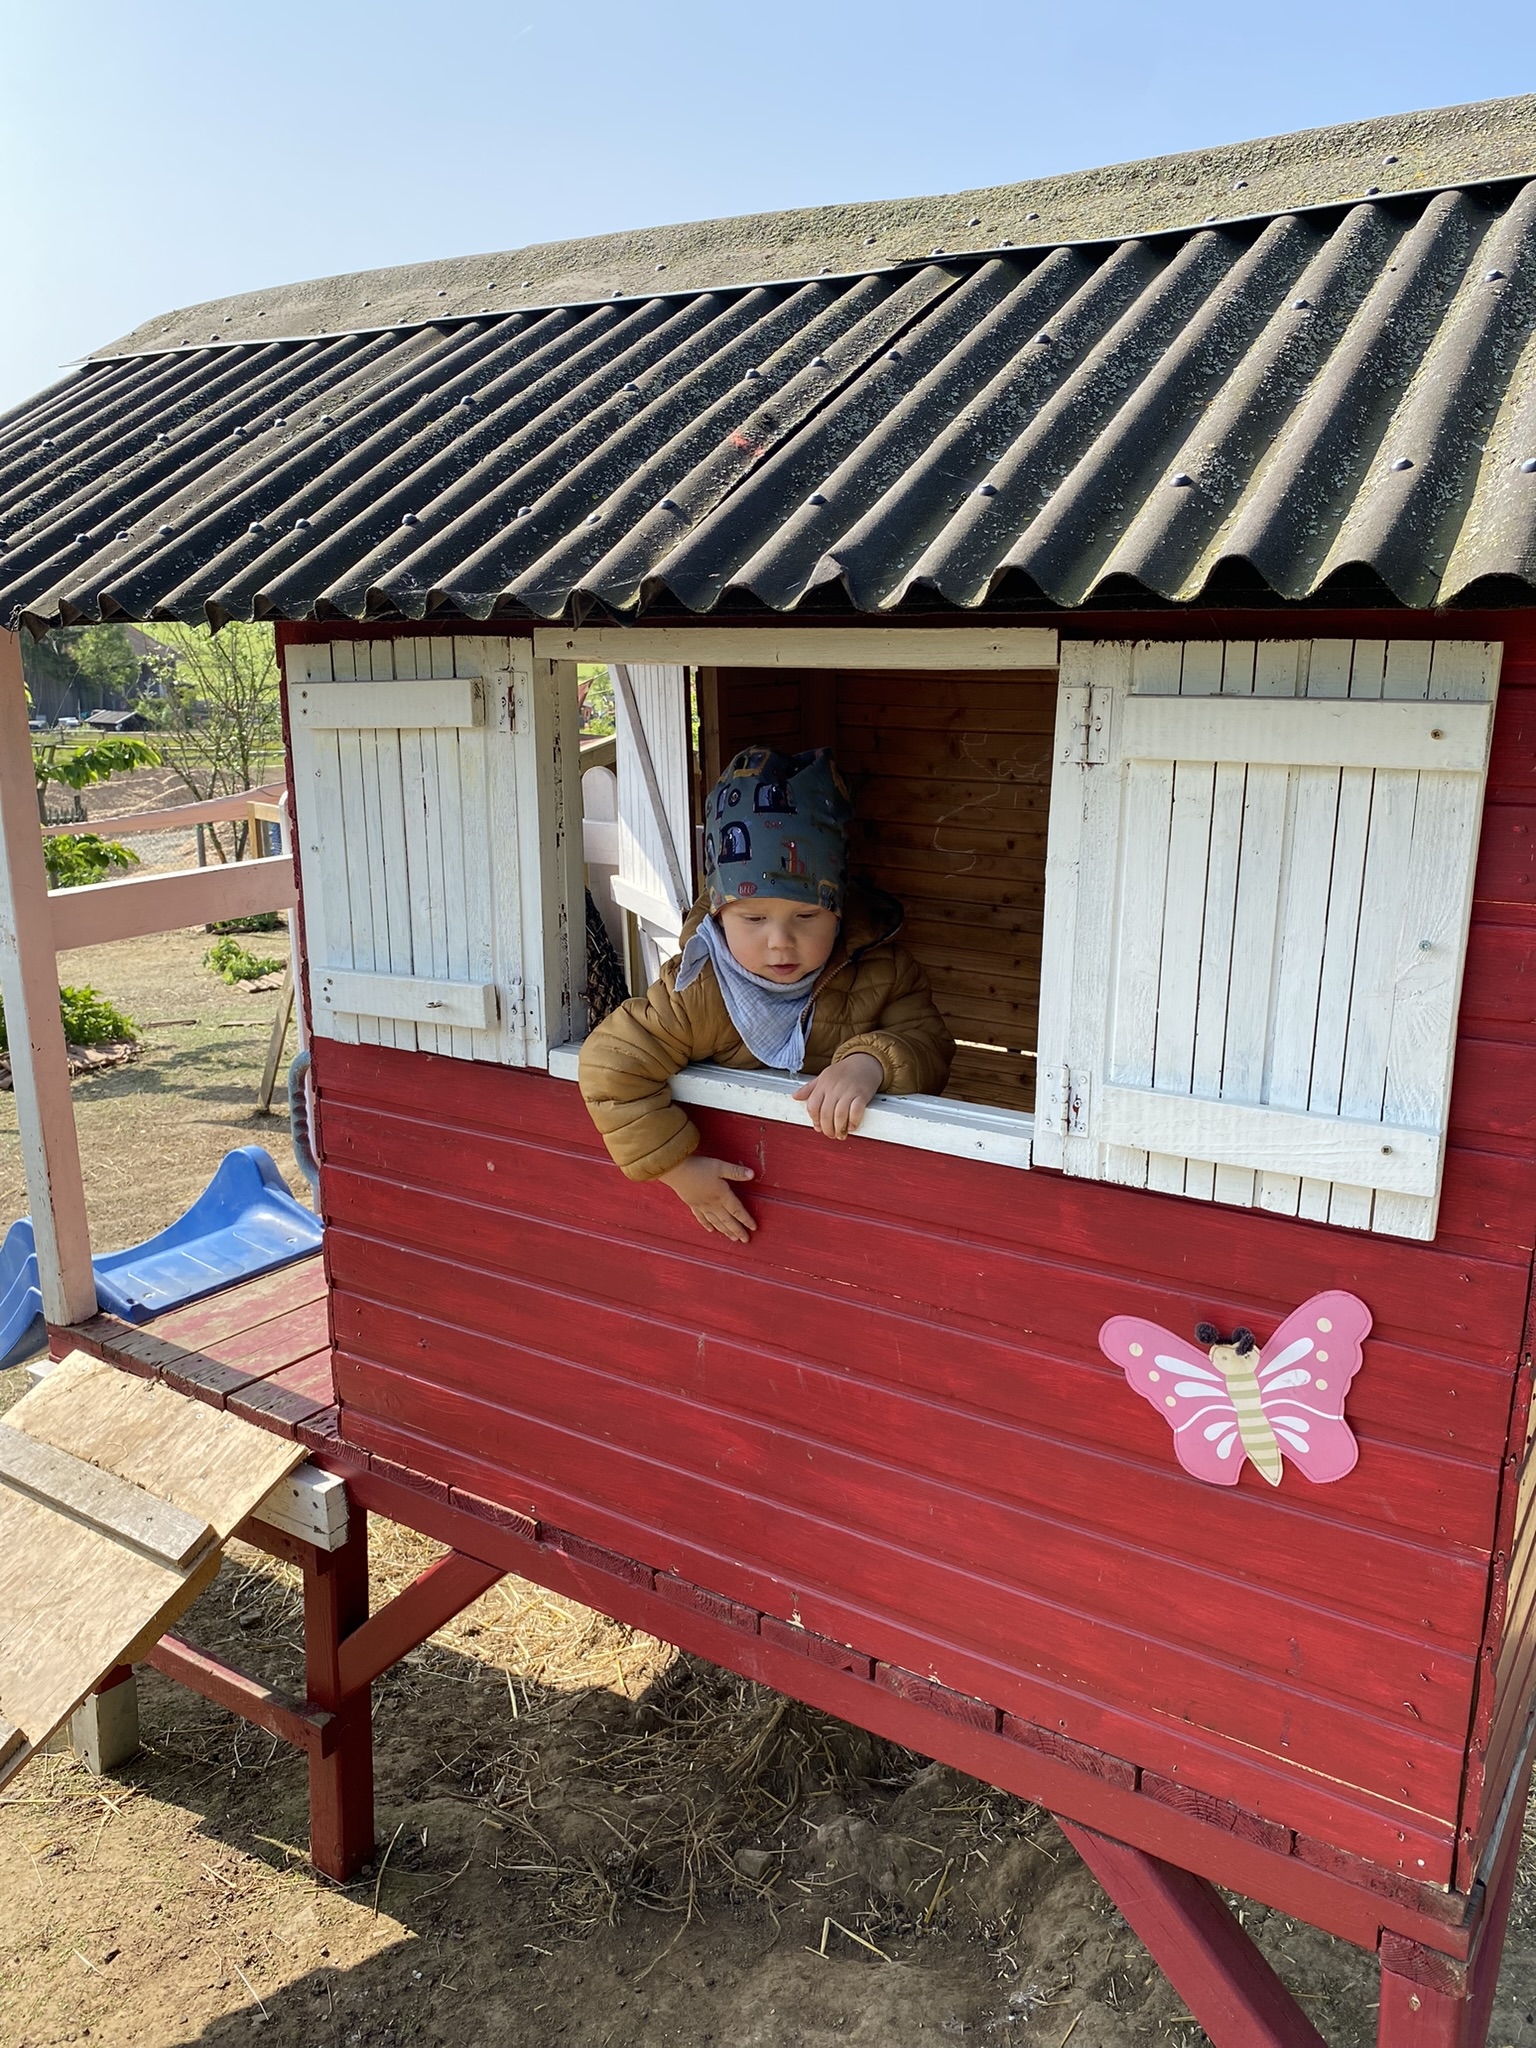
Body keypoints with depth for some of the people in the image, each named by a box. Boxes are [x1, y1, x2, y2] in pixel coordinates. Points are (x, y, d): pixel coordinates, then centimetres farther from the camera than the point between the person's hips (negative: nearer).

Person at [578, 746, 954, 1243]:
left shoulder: (883, 969, -12)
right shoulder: (698, 994, -19)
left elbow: (930, 1044, -11)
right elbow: (611, 1064, -18)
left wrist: (872, 1062, -35)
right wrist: (679, 1168, -20)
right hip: (734, 1179, -1)